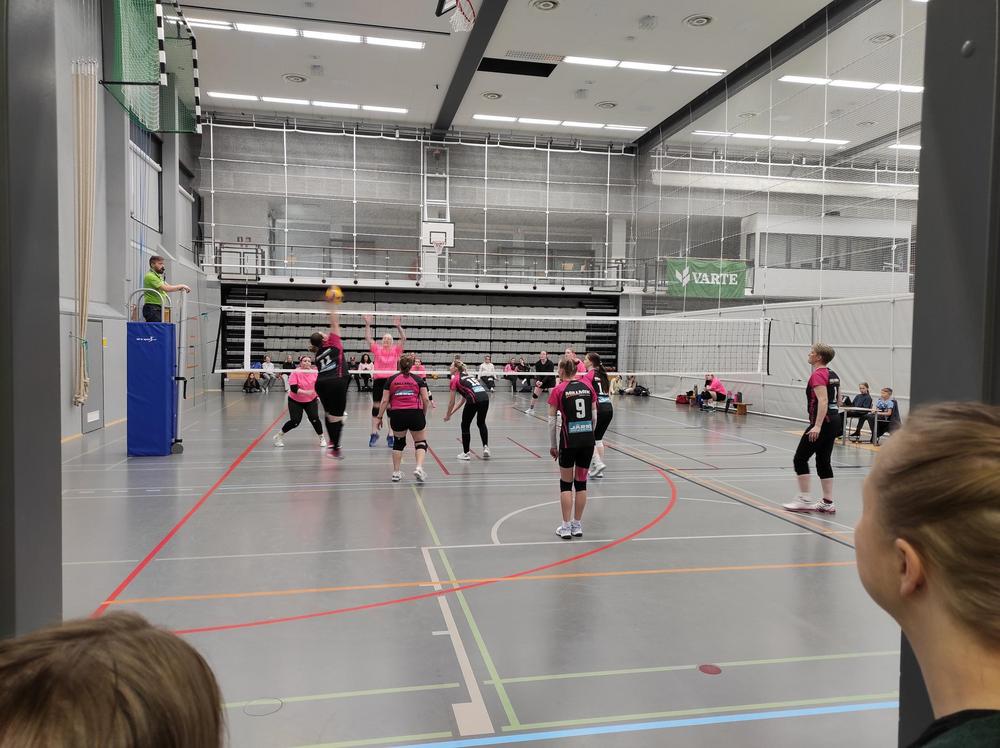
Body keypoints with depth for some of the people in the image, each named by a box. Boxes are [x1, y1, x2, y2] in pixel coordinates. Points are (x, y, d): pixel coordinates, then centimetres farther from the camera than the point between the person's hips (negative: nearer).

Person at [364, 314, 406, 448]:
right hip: (378, 380, 0)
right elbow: (368, 338, 0)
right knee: (376, 406, 4)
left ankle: (390, 435, 9)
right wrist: (367, 325, -11)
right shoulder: (377, 350, 6)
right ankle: (374, 434, 13)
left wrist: (398, 327, -16)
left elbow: (403, 339, -4)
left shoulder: (396, 351, 6)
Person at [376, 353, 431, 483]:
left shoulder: (391, 380, 10)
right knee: (421, 442, 13)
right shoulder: (418, 379, 9)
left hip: (397, 415, 1)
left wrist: (379, 417, 13)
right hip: (415, 413, -1)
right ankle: (419, 468, -9)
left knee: (398, 442, 21)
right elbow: (426, 400, 3)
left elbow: (384, 401, 6)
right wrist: (423, 415, 15)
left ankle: (396, 472, 20)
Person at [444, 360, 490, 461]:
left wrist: (447, 415, 24)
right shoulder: (468, 376, 29)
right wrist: (451, 413, 34)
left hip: (474, 400, -6)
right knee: (481, 423, 28)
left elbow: (452, 402, 10)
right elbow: (463, 400, 31)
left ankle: (465, 453, 18)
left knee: (465, 426, 13)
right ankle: (486, 447, 19)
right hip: (485, 397, 6)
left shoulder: (455, 379, 8)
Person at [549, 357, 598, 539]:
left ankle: (566, 527, 11)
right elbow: (594, 416, 8)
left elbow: (552, 420, -3)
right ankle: (577, 526, 19)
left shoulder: (558, 390, -4)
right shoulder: (587, 387, 6)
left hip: (569, 440, -3)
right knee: (581, 483, 13)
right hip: (588, 439, 3)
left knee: (566, 483, 8)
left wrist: (553, 445, 6)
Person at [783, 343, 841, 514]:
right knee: (823, 461, 12)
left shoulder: (818, 375, -15)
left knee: (800, 458, 0)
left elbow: (823, 400, -25)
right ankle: (827, 503, 13)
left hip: (822, 422, -9)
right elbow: (837, 399, 21)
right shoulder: (833, 374, 13)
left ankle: (804, 499, 2)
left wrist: (817, 426, -30)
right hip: (835, 420, 9)